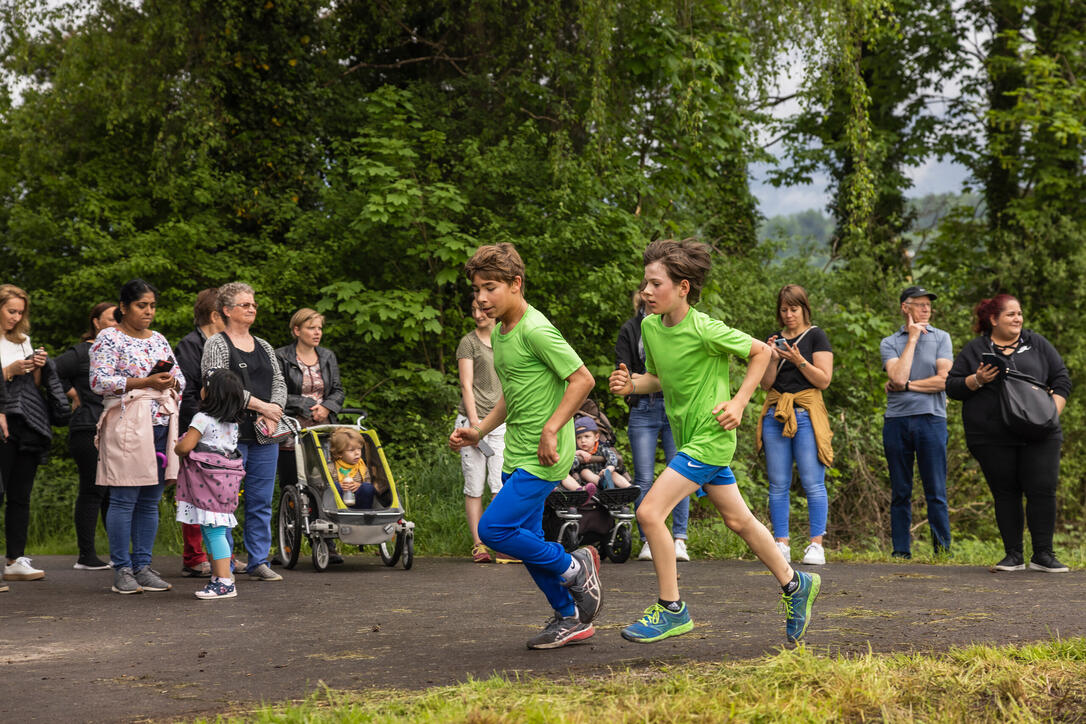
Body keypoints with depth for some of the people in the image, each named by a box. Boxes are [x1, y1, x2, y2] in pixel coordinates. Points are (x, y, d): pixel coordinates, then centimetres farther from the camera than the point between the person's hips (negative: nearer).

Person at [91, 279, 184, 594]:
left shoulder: (159, 340, 19)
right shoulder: (109, 338, -1)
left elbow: (180, 379, 21)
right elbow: (99, 381, -11)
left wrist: (171, 382, -4)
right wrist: (146, 382, -16)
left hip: (161, 426, 6)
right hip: (127, 425, -6)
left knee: (151, 501, 7)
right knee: (124, 500, -7)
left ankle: (143, 565, 12)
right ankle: (122, 570, -2)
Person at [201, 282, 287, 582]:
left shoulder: (263, 347, 18)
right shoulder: (216, 345, -1)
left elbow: (279, 383, 14)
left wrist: (274, 413, -6)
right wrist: (262, 406, -13)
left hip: (265, 434, 6)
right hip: (231, 433, -6)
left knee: (261, 502, 6)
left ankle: (258, 562, 12)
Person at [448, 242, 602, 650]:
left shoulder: (536, 330, -17)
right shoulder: (499, 334, 12)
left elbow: (582, 379, -19)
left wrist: (551, 429, -23)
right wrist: (480, 431, 13)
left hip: (543, 457, -9)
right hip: (517, 454, 9)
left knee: (493, 528, -15)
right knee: (526, 541, 10)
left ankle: (574, 568, 4)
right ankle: (572, 619, 22)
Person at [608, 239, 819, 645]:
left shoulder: (704, 330, -20)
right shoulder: (650, 326, 1)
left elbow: (760, 352, -7)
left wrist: (739, 403, -11)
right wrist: (631, 385, -4)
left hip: (709, 436, -8)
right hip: (689, 439, 8)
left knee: (650, 512, -14)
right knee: (738, 521, 16)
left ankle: (671, 610, -3)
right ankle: (795, 585, 33)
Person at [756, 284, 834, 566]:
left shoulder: (816, 336, 3)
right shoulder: (775, 339, 15)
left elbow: (824, 379, -4)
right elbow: (765, 383, 11)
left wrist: (799, 360, -15)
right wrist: (773, 359, -5)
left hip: (806, 413, -4)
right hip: (775, 413, 4)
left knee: (813, 482, -8)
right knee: (778, 484, 1)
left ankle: (816, 545, -6)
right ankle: (781, 544, 5)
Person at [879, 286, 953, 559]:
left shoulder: (941, 338, 9)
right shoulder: (889, 343, 9)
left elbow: (944, 380, -3)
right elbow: (898, 378, -9)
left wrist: (907, 385, -2)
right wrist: (912, 338, -3)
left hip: (931, 417, -1)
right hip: (896, 420, 1)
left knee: (936, 492, -3)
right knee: (900, 493, 4)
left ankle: (943, 550, 2)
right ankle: (901, 551, 9)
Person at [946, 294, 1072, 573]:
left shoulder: (1037, 344, 13)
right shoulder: (974, 350, 8)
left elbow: (1061, 380, 12)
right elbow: (952, 386, 6)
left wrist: (1053, 411, -3)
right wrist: (977, 380, -12)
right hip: (992, 439, -1)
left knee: (1043, 490, -8)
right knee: (1005, 494, 3)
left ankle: (1043, 554, 0)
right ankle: (1013, 555, 10)